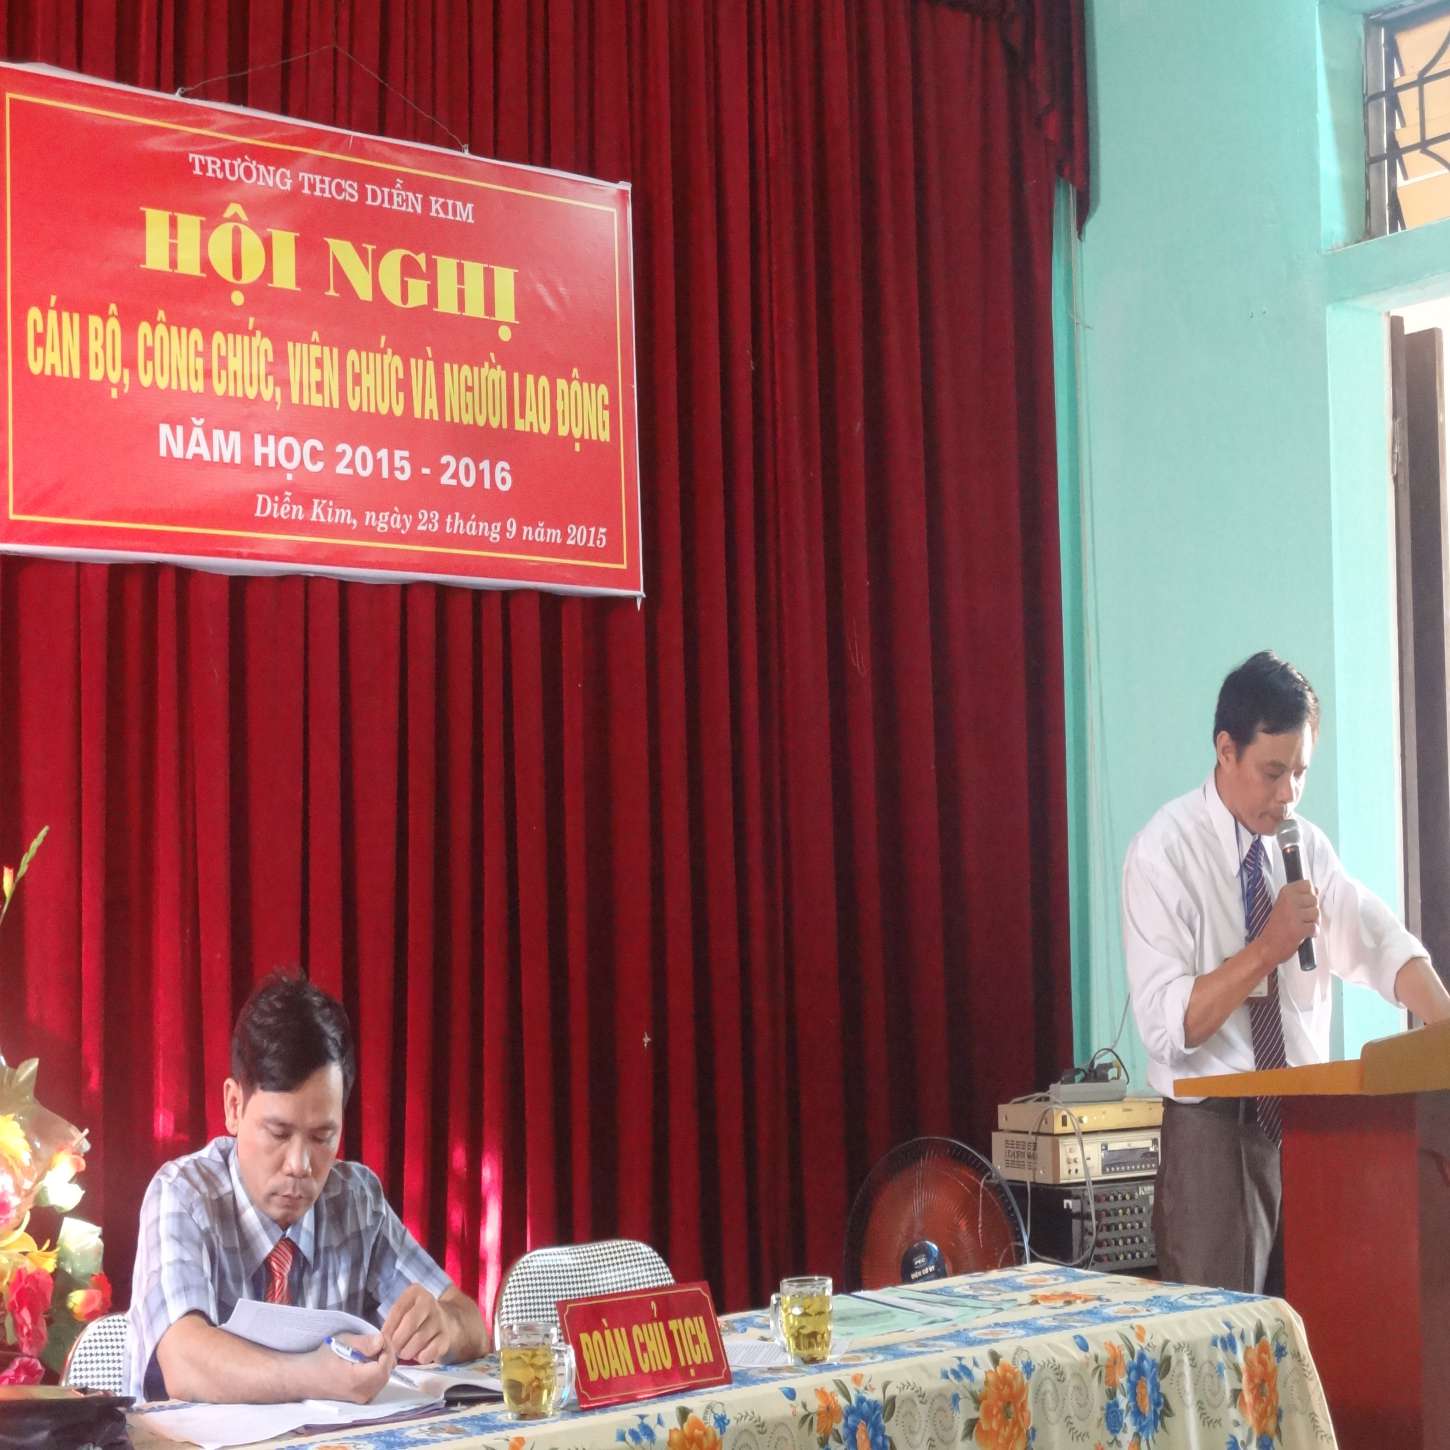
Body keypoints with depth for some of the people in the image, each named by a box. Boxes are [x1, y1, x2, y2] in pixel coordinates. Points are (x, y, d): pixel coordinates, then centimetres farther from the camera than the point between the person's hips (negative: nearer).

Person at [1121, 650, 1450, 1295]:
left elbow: (1380, 944, -4)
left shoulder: (1307, 846, 7)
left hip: (1304, 1120, 5)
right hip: (1213, 1128, -5)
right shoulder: (1164, 851, -11)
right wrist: (1267, 948, -25)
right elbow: (1167, 1026, -18)